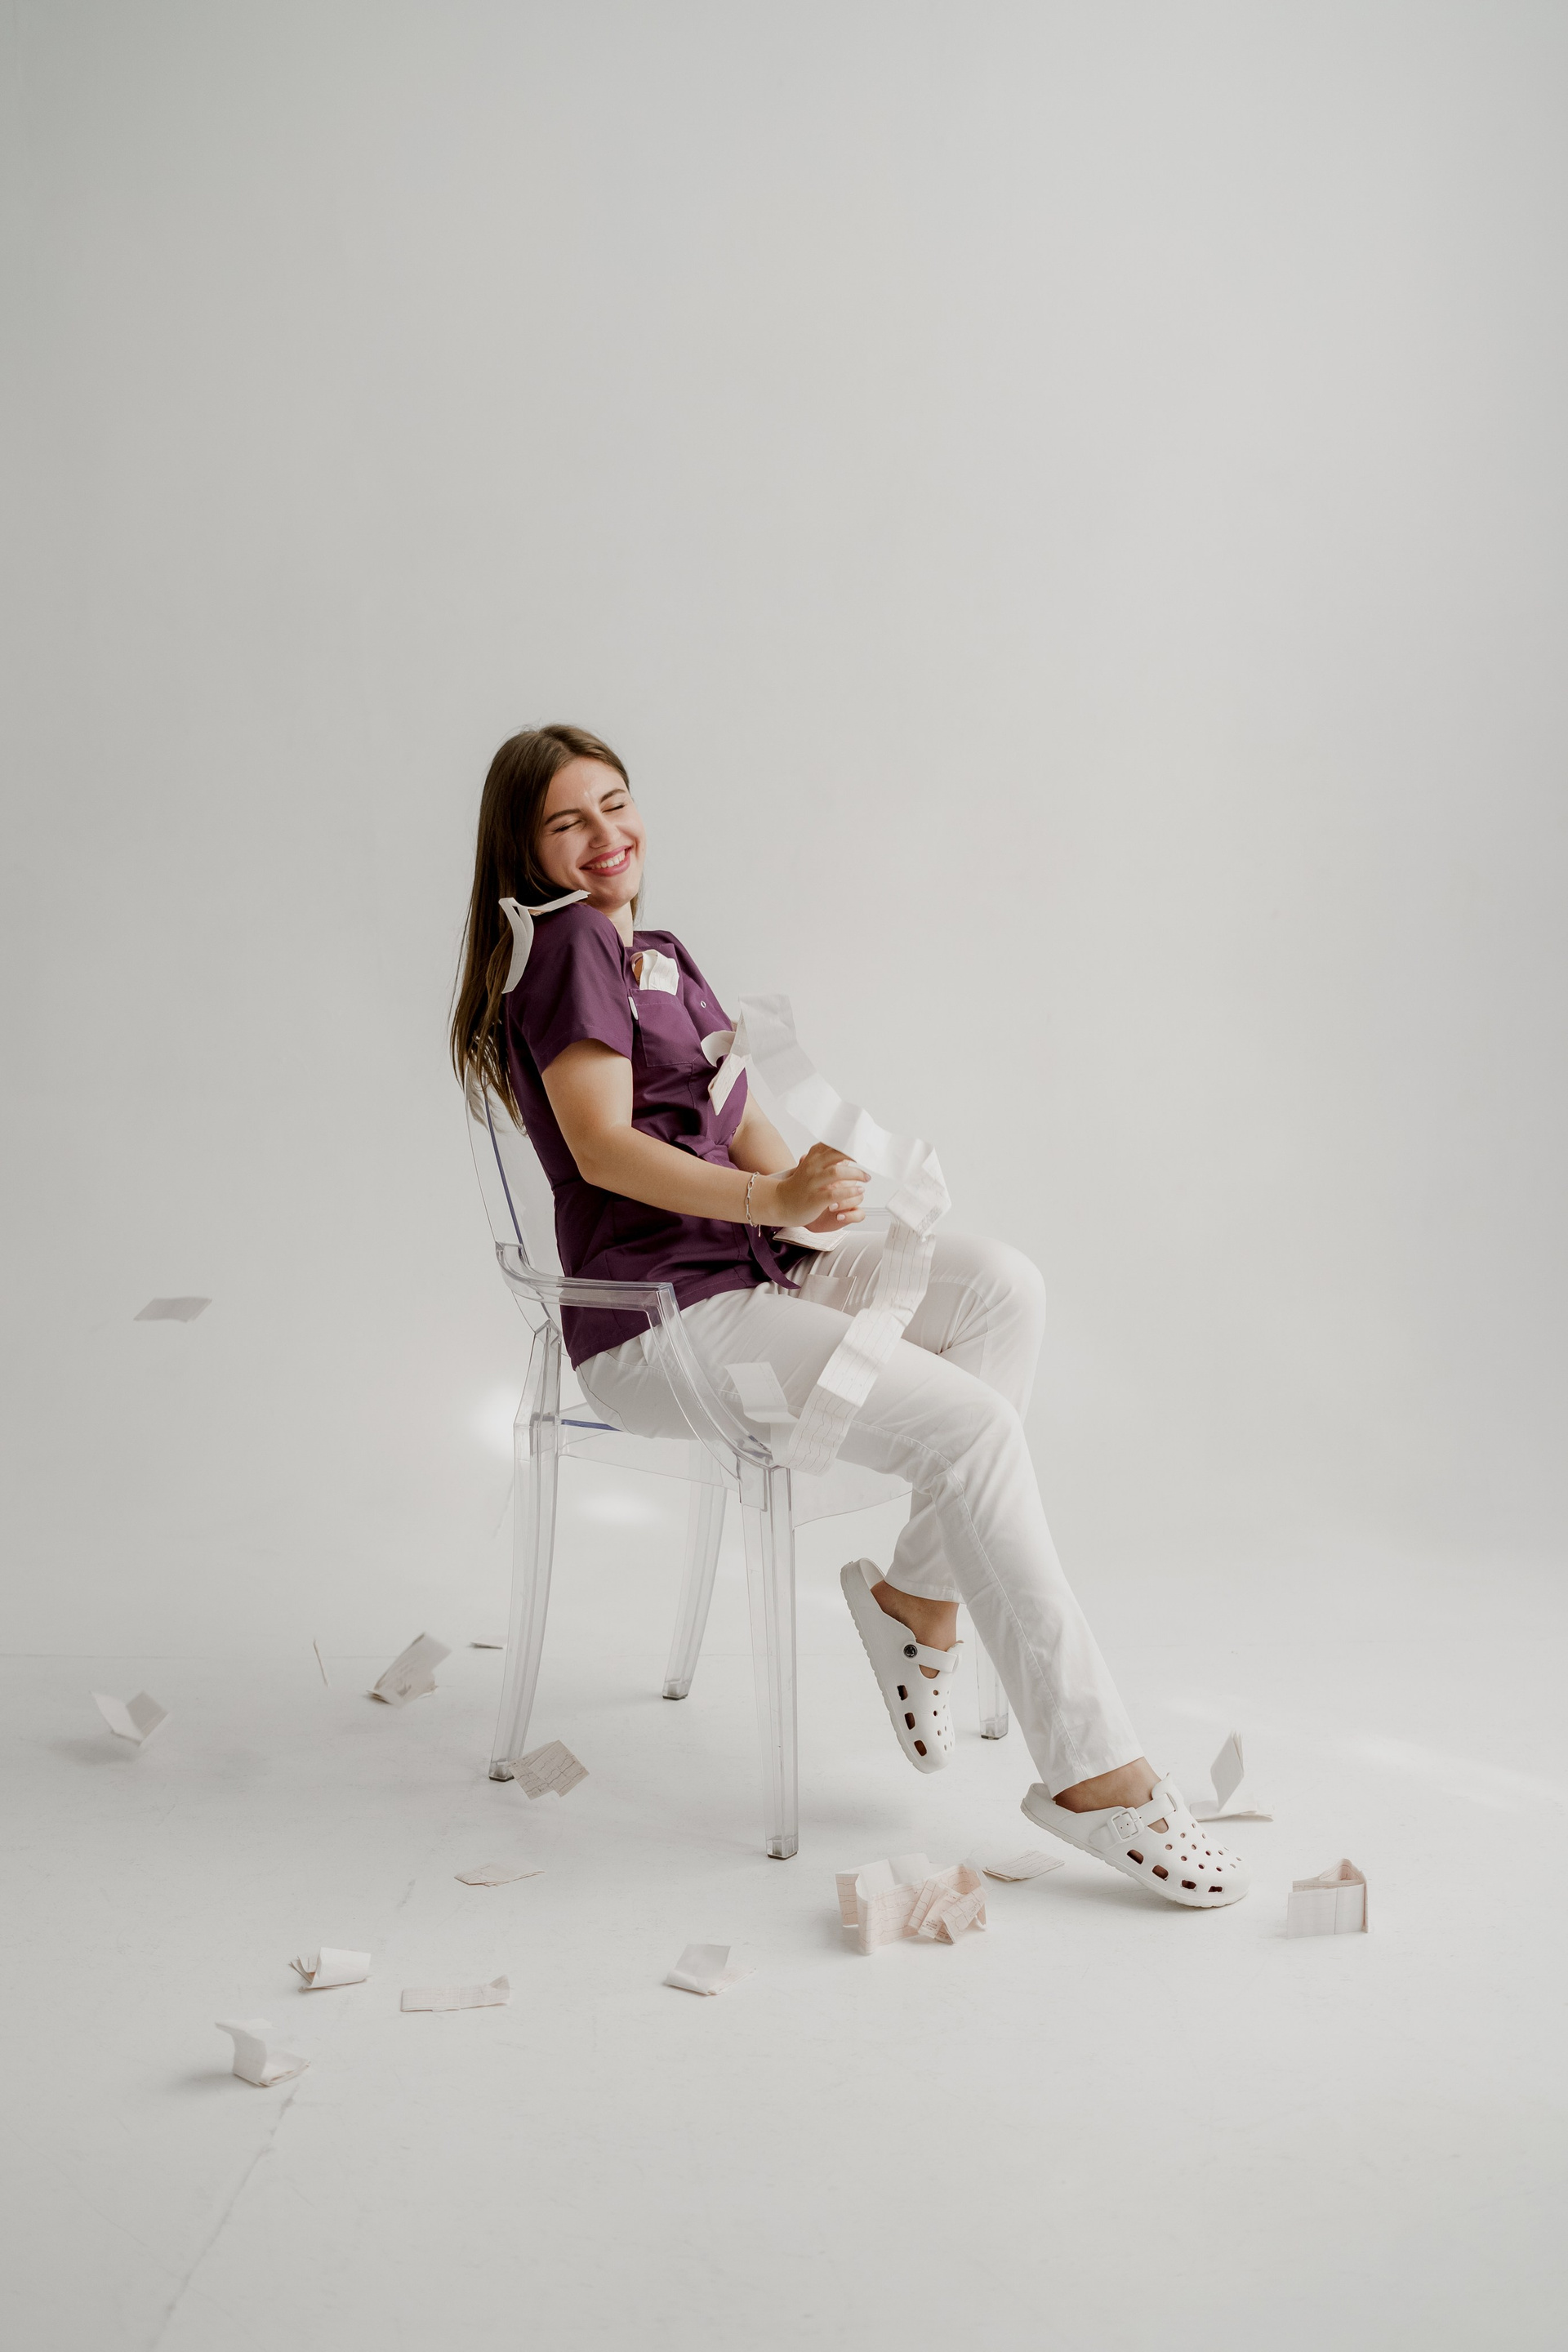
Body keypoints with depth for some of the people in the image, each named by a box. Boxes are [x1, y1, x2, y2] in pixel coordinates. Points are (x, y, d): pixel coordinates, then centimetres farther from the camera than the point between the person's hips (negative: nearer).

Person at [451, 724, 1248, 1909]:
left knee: (1002, 1286, -14)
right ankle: (1091, 1771, -17)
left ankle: (920, 1591, -7)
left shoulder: (660, 954, 21)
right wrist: (774, 1201, -32)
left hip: (753, 1269, 9)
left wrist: (806, 1187, -8)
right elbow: (602, 1148, -19)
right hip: (656, 1319, -9)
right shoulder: (567, 945, -8)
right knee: (974, 1424, -22)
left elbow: (735, 1121, 14)